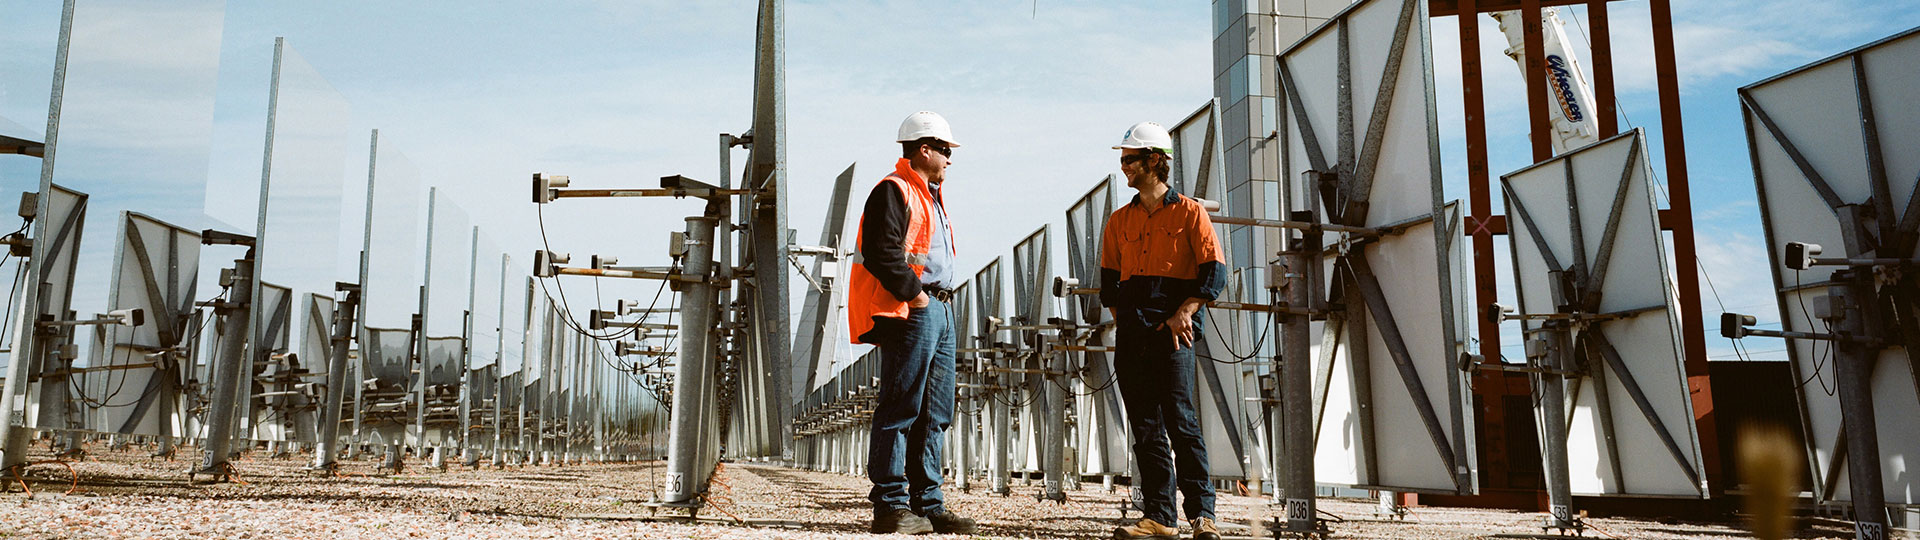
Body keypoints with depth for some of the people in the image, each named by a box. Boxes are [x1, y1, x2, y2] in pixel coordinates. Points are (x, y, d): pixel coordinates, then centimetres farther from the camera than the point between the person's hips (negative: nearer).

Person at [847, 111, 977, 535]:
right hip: (909, 312, -10)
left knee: (935, 413, 10)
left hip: (940, 312, 10)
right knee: (900, 409, -7)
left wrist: (941, 298, 16)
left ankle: (927, 504, 16)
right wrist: (914, 294, -17)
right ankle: (890, 505, -2)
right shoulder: (893, 191, -8)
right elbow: (880, 252, -19)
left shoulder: (930, 196, 24)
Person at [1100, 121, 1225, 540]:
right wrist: (1121, 318, 5)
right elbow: (1109, 279, 19)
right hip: (1131, 334, 5)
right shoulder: (1119, 220, 16)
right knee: (1145, 427, 4)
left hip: (1173, 331, -5)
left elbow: (1214, 271, -3)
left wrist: (1183, 313, -12)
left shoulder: (1188, 212, 2)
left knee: (1181, 421, -9)